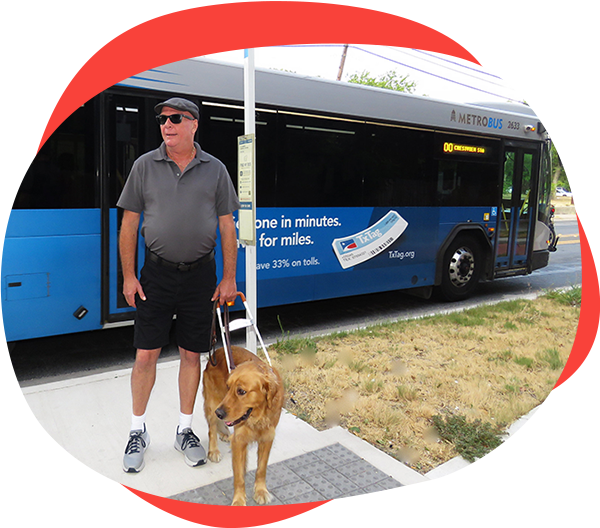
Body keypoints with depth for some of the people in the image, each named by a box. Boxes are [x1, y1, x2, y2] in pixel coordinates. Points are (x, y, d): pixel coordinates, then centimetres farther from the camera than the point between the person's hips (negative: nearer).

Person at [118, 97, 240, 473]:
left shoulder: (215, 169, 3)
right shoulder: (145, 165, 3)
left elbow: (227, 226, 4)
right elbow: (129, 223, 4)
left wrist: (229, 278, 0)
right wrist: (128, 276, -2)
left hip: (200, 275, 0)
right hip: (156, 273, 0)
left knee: (192, 355, 8)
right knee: (146, 355, 3)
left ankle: (185, 430, 26)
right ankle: (138, 431, 23)